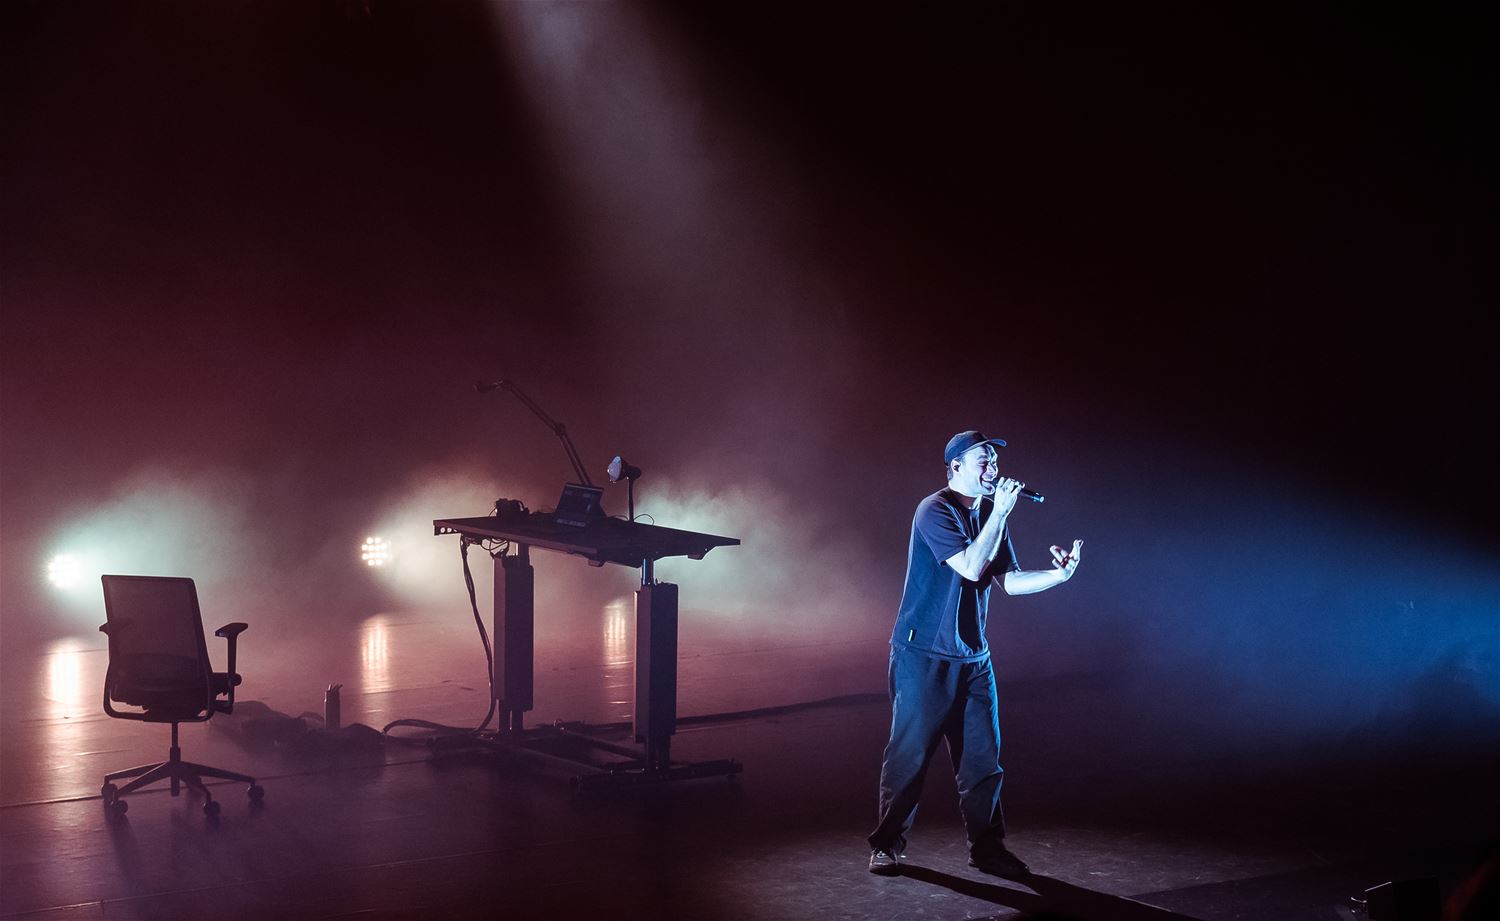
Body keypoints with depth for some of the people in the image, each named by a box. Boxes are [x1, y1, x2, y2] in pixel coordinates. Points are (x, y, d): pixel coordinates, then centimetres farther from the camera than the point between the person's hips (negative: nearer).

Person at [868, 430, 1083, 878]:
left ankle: (986, 845, 14)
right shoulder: (935, 511, -12)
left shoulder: (990, 514, 11)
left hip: (972, 656, 7)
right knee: (910, 752, -3)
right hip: (923, 654, -7)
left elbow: (1009, 581, 9)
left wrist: (1058, 575, -5)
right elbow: (971, 567, -22)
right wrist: (1001, 512, -19)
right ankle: (887, 844, 9)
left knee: (982, 754, 5)